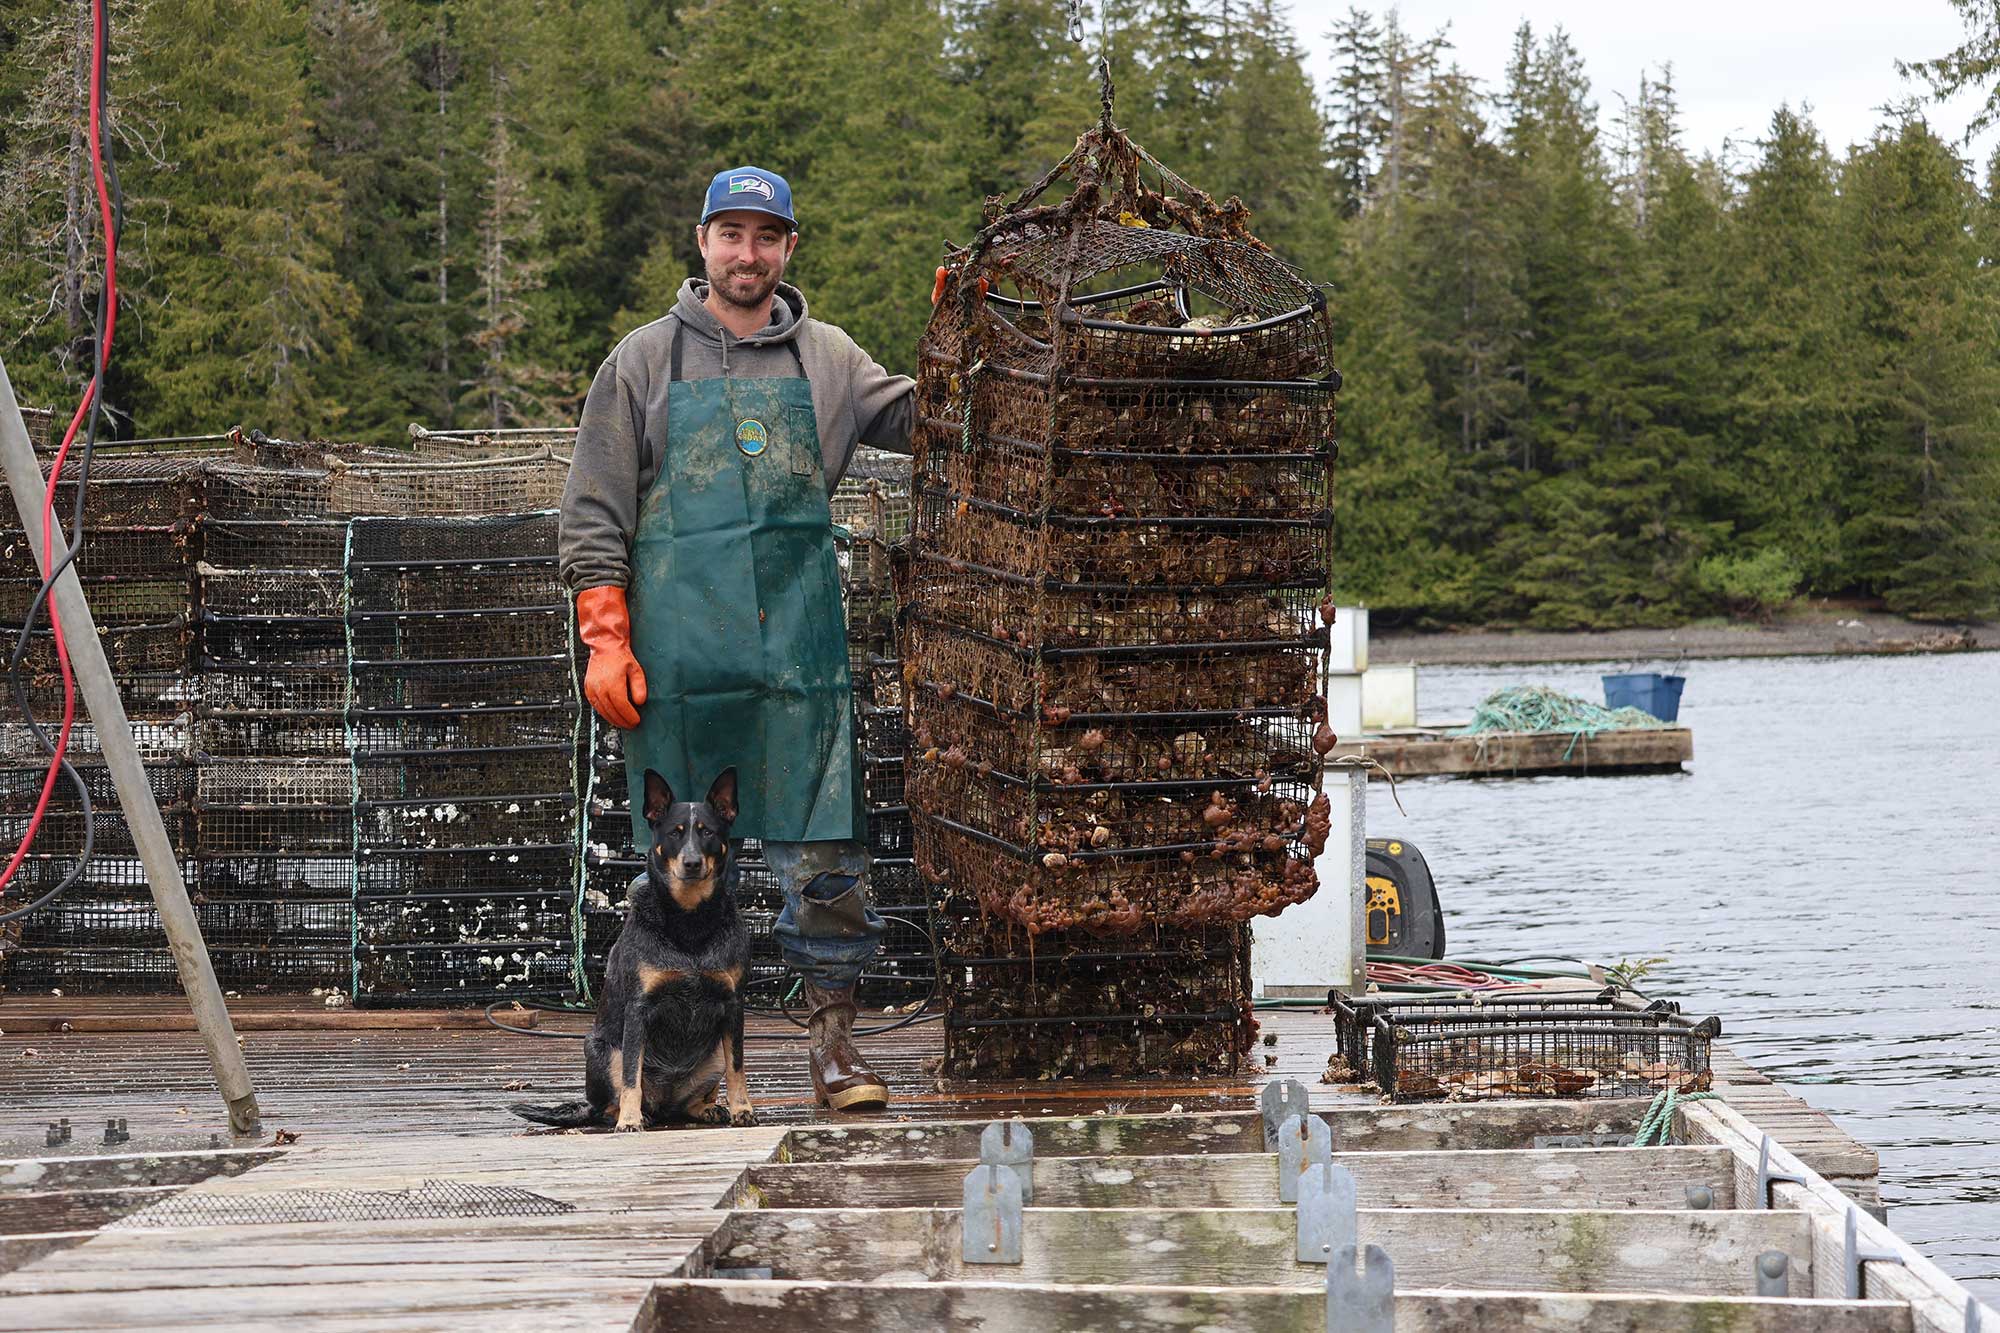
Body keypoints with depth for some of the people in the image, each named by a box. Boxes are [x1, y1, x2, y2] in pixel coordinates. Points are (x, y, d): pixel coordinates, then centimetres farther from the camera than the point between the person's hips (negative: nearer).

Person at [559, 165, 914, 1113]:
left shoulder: (826, 360, 13)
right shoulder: (644, 363, 7)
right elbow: (594, 516, 5)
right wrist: (605, 640, -4)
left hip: (801, 647, 1)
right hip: (677, 651, -1)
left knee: (827, 855, -3)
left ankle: (832, 1042, 5)